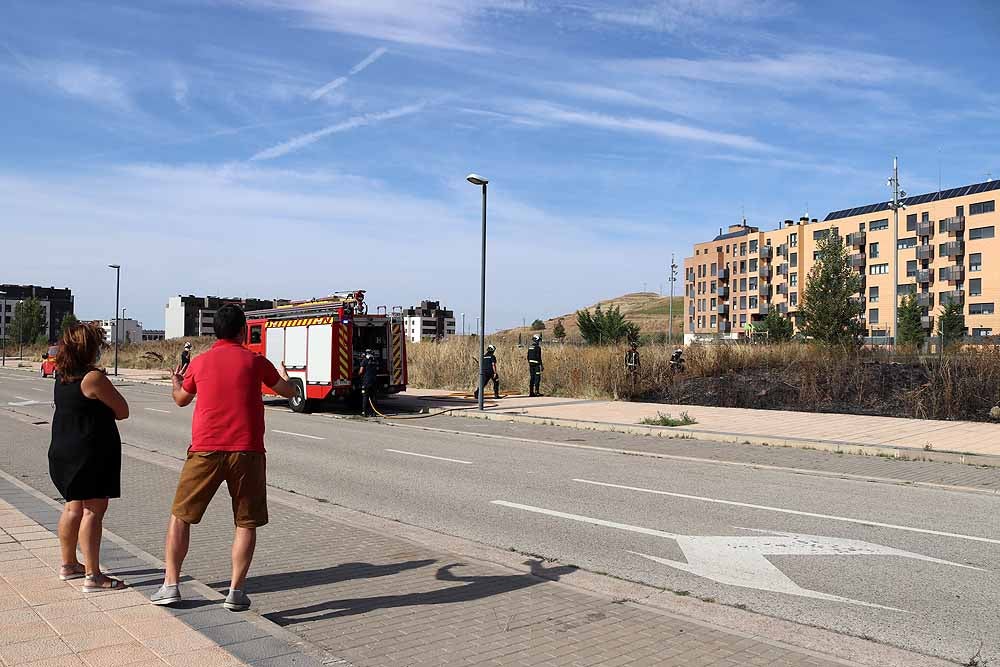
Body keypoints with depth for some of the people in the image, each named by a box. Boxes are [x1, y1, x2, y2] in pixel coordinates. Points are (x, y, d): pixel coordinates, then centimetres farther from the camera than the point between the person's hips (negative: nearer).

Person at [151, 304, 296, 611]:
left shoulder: (199, 362, 6)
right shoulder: (255, 361, 1)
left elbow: (181, 399, 24)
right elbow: (289, 392, 15)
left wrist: (176, 383, 48)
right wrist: (284, 375, 38)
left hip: (205, 450, 1)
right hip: (246, 451, -1)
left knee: (180, 516, 16)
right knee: (246, 523, 9)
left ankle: (170, 585, 14)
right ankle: (236, 591, 6)